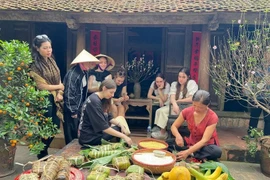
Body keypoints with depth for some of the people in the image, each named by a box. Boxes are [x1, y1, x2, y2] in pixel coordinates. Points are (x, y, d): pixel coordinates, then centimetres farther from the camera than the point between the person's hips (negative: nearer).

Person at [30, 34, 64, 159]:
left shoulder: (52, 61, 8)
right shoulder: (35, 65, -14)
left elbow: (58, 79, 9)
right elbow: (42, 86, -17)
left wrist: (59, 93, -7)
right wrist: (59, 87, -6)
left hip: (55, 99, 7)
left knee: (55, 126, 12)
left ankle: (44, 150, 34)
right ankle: (42, 154, 26)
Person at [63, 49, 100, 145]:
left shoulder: (85, 72, 3)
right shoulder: (73, 74, -22)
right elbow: (69, 93, -21)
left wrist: (83, 106, 12)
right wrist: (73, 111, -17)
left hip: (80, 107, 8)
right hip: (71, 108, -8)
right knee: (72, 134, 5)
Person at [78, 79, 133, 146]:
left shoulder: (102, 99, 5)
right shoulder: (94, 101, -24)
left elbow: (108, 117, 9)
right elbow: (103, 127, -26)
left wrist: (121, 125, -7)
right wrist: (123, 136, -25)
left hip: (95, 132, 8)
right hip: (89, 138, -8)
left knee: (120, 128, 2)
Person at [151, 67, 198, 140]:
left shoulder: (192, 83, -6)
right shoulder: (174, 84, 10)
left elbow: (192, 99, -17)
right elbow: (172, 98, -4)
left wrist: (178, 101, -9)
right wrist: (175, 104, -28)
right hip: (176, 106, 7)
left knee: (163, 112, -23)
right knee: (160, 111, -17)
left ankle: (163, 133, -10)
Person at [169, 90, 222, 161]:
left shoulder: (212, 117, -22)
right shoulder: (187, 111, -12)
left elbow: (204, 140, -27)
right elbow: (174, 126, -6)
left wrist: (188, 152, -40)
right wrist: (178, 136, -31)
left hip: (207, 145, -2)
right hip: (191, 142, 3)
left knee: (217, 151, -38)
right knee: (168, 143, -21)